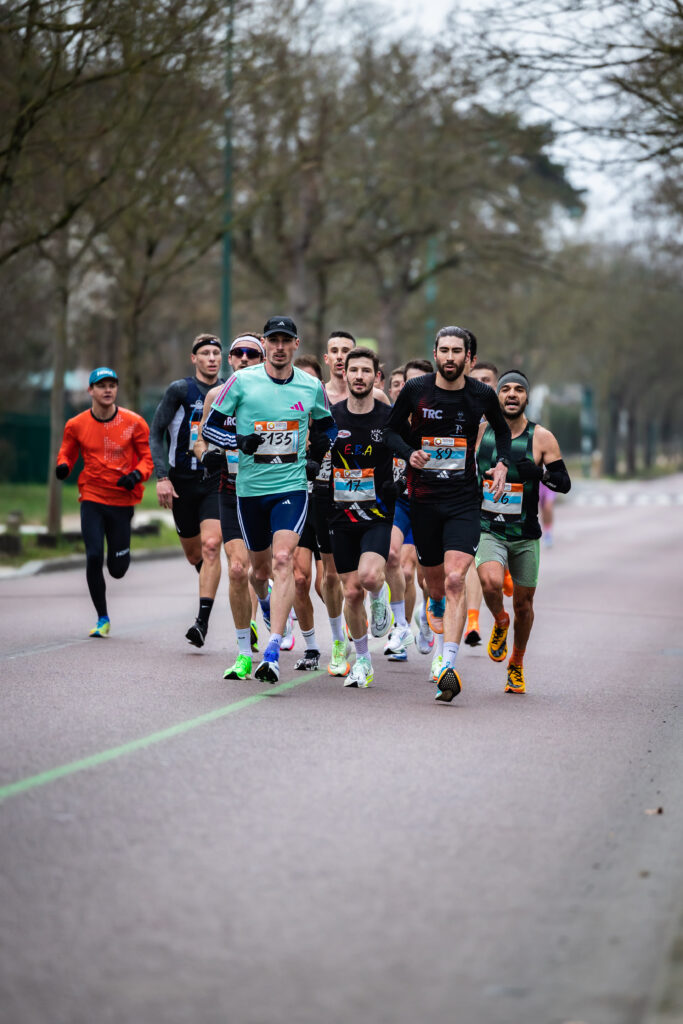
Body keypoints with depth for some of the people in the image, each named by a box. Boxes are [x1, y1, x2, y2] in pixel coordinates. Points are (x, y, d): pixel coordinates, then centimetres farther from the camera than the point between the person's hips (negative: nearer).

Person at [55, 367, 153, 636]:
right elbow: (67, 453, 13)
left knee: (117, 569, 4)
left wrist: (137, 474, -18)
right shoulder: (76, 425, -1)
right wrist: (63, 466, -10)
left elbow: (149, 455, 2)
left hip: (123, 500, 0)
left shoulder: (133, 422, -4)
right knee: (94, 556, -13)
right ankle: (102, 618, 3)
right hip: (92, 499, 0)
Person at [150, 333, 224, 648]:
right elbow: (156, 434, -4)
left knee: (211, 545, -18)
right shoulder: (180, 390, -4)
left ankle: (202, 621, -20)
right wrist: (162, 476, -13)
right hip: (182, 482, 0)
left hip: (216, 481, 0)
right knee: (194, 554, 9)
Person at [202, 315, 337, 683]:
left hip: (292, 487, -1)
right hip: (250, 487, 1)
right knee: (260, 567, 13)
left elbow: (326, 425, 23)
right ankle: (263, 601, 52)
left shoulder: (312, 387, 3)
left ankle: (272, 652, -24)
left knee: (283, 559, -19)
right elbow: (209, 426, 1)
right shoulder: (241, 381, -3)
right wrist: (238, 441, -17)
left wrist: (315, 459, 10)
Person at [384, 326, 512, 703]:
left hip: (464, 499, -1)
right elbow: (391, 429, 9)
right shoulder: (415, 390, -3)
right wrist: (409, 453, -11)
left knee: (455, 579, -17)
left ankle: (448, 666, -22)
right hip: (423, 497, 1)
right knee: (434, 576, 14)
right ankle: (437, 606, 54)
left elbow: (501, 429, 19)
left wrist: (502, 463, 3)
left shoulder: (482, 395, -1)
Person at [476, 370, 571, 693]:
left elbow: (565, 484, -4)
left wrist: (540, 473, -22)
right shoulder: (480, 432, -1)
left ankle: (516, 665, 32)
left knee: (523, 603, 8)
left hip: (525, 535, 1)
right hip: (488, 530, -1)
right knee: (491, 582, -28)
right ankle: (499, 622, 7)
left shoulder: (541, 438, -5)